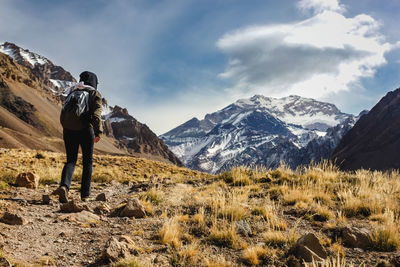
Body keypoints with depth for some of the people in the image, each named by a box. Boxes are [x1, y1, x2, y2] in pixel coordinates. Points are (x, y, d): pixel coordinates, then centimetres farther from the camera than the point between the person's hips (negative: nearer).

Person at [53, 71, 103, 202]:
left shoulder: (72, 93, 19)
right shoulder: (95, 94, 6)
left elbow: (63, 113, 13)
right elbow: (96, 114, -8)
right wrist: (98, 132, -10)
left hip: (68, 130, 3)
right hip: (85, 130, -3)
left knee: (71, 161, 8)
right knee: (87, 162, 9)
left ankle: (64, 185, -20)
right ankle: (85, 194, 9)